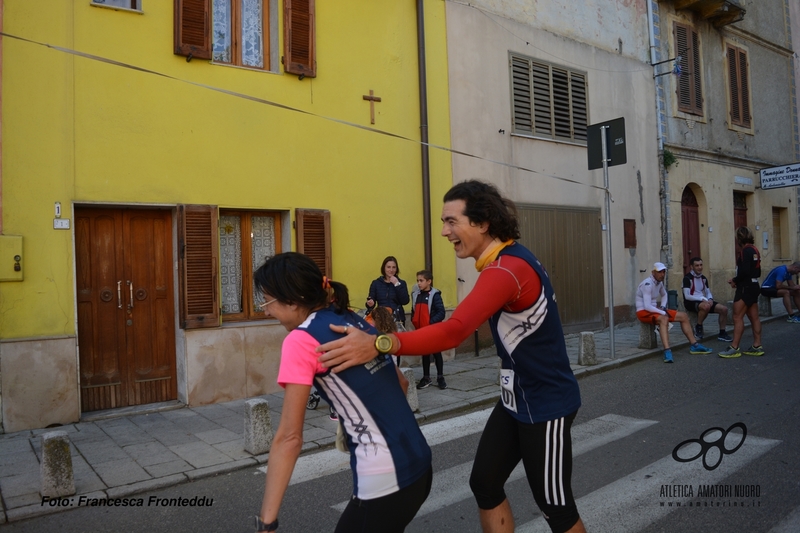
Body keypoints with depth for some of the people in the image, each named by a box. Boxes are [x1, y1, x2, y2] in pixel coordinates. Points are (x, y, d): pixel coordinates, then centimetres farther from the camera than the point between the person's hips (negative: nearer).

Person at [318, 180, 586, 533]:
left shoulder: (506, 270, -28)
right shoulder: (506, 261, 4)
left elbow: (454, 332, -42)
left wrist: (379, 344, -49)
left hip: (545, 405, -9)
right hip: (516, 400, 9)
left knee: (554, 504, 9)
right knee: (484, 483, 13)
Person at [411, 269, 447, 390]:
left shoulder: (435, 295, -13)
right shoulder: (416, 295, 6)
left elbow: (441, 313, -17)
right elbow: (414, 311, 14)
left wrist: (431, 323, -23)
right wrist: (414, 321, -2)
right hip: (421, 330, 5)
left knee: (436, 353, 5)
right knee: (424, 354, 13)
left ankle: (440, 377, 15)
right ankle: (426, 377, 22)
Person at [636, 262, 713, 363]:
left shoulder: (659, 282, 7)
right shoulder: (648, 284, -22)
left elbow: (664, 295, 28)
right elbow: (647, 306, -28)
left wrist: (663, 307, 9)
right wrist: (663, 313, -20)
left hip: (654, 310, 10)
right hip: (644, 312, -10)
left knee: (684, 316, 6)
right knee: (664, 319, -39)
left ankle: (694, 345, 13)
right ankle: (667, 351, -50)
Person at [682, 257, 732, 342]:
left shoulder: (703, 278, 14)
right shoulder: (687, 278, -10)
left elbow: (708, 292, 17)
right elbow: (687, 296, -17)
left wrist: (710, 299, -7)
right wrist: (702, 298, -23)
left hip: (703, 301, 8)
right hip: (691, 302, -8)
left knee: (724, 309, -7)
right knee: (706, 306, -38)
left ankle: (722, 333, 4)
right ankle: (698, 327, -15)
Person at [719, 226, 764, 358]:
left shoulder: (746, 250, -15)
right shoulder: (754, 250, 15)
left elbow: (744, 271, -23)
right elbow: (757, 272, 18)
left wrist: (735, 281, -7)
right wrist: (737, 280, 11)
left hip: (745, 287, -10)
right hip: (753, 286, 10)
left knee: (737, 317, -9)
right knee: (754, 317, 11)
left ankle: (734, 348, -9)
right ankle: (757, 346, 14)